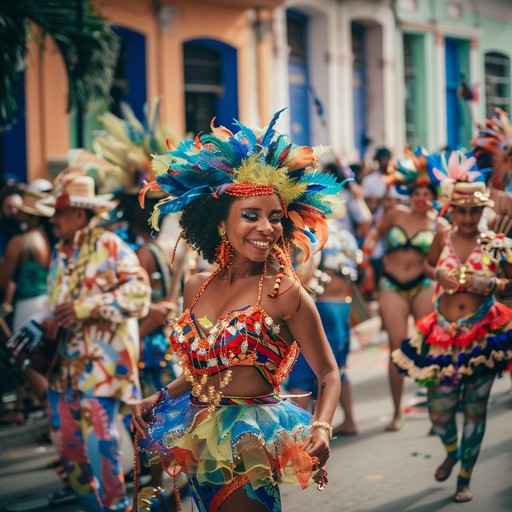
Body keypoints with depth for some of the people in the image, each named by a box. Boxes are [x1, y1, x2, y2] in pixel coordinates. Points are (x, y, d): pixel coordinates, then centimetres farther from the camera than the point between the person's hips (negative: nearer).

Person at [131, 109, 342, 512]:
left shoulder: (285, 293, -11)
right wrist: (158, 399, 3)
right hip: (200, 443, 6)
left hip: (249, 447, -6)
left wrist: (321, 427, -24)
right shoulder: (197, 287, 5)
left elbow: (328, 374, -8)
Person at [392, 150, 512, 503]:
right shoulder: (443, 238, 1)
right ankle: (451, 451, 38)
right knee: (439, 408, 2)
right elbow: (428, 265, 20)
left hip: (483, 334, -2)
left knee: (475, 408, 5)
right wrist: (439, 275, -2)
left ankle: (465, 479, 21)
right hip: (445, 333, 2)